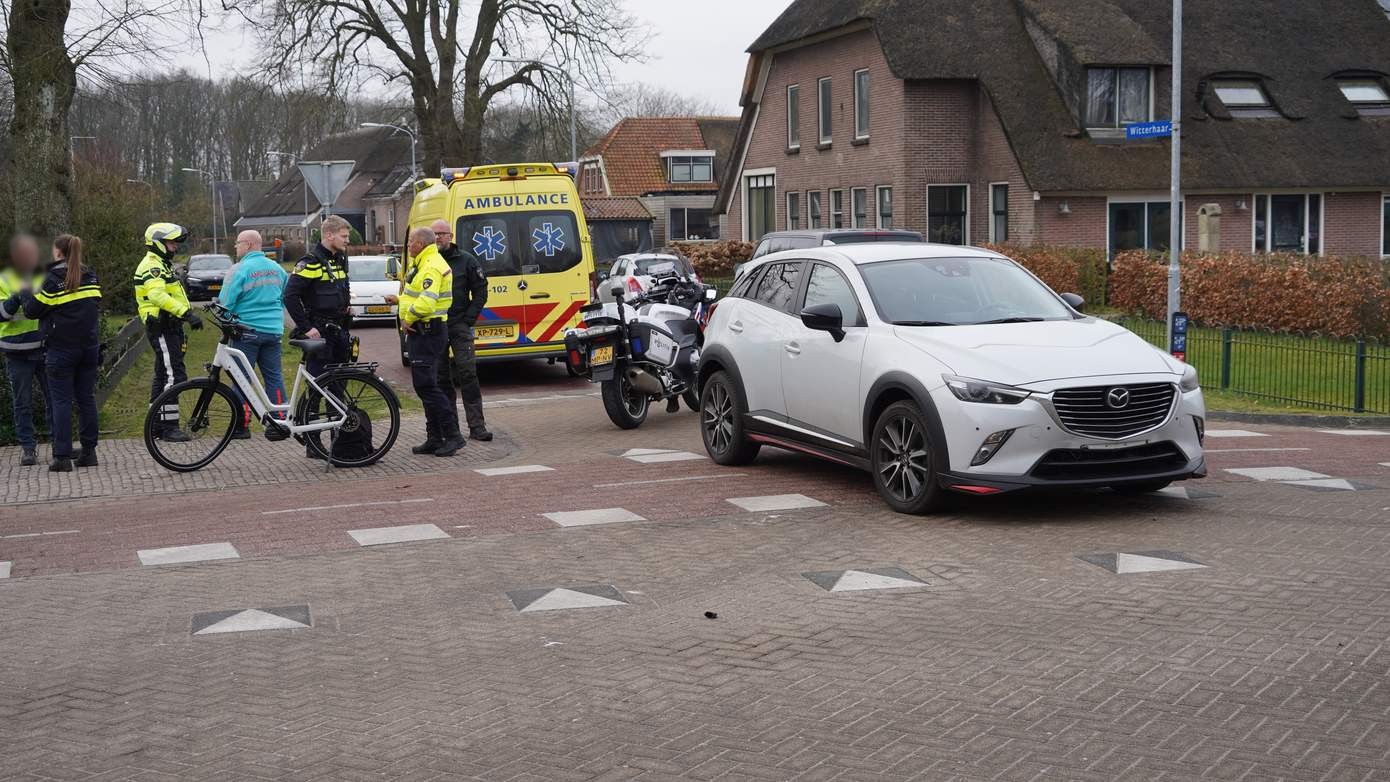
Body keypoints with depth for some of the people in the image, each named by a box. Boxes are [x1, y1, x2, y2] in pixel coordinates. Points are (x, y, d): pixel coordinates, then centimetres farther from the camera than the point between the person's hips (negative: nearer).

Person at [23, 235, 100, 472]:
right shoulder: (90, 277, 7)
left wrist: (28, 291, 10)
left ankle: (62, 457, -2)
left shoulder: (52, 280, -11)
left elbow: (32, 310, -6)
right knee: (86, 397, 10)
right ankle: (89, 452, 12)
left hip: (61, 349, -5)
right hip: (89, 346, 5)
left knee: (61, 401, -1)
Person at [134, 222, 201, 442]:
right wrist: (187, 313, -37)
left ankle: (157, 424, 20)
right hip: (162, 328, -11)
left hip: (169, 327, 11)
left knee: (163, 376, 14)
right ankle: (169, 427, -14)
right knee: (173, 376, -14)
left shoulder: (162, 265, 22)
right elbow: (158, 295, -30)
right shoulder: (152, 266, -13)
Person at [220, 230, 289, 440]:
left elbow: (226, 303, -10)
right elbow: (286, 297, 19)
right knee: (274, 376, 9)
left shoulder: (240, 269, -11)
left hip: (247, 330, -6)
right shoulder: (277, 269, 10)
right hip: (274, 330, 6)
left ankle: (241, 425, 1)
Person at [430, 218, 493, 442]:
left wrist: (468, 319, -5)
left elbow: (480, 292, 4)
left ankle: (477, 426, -5)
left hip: (460, 326, -2)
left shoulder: (466, 260, 3)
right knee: (441, 378, 6)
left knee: (468, 375, -7)